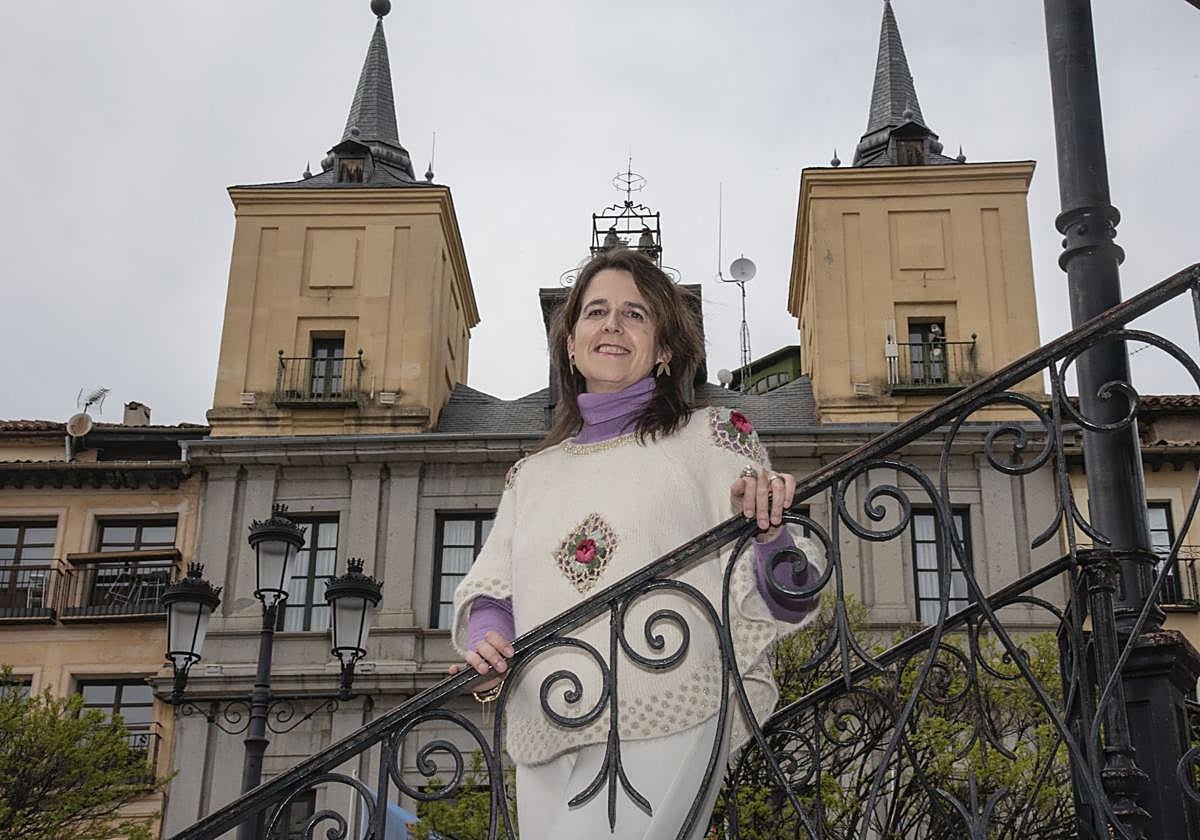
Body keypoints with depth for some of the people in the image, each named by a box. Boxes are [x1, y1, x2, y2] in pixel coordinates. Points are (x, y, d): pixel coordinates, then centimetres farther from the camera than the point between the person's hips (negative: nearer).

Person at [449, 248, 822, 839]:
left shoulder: (710, 437, 9)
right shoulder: (530, 476, 20)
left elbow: (780, 600, 3)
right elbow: (488, 590, 19)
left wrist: (768, 531, -18)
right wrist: (487, 634, -4)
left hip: (667, 724, -4)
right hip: (549, 739, 4)